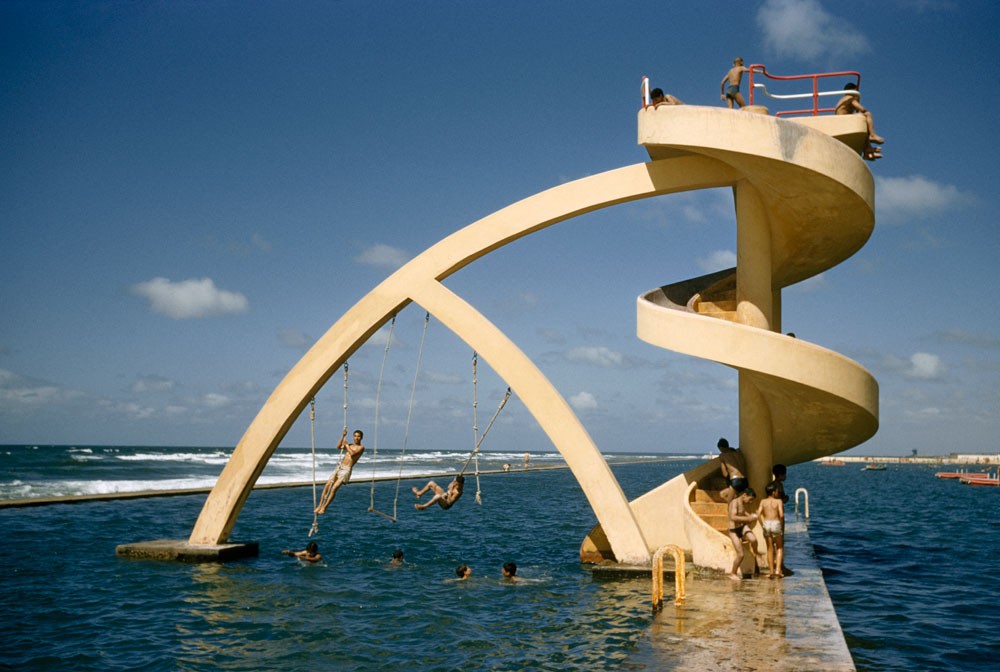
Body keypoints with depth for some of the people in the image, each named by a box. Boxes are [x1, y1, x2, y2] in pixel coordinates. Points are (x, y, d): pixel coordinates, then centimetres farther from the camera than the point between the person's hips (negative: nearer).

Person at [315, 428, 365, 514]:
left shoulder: (361, 447, 0)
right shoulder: (350, 445, 20)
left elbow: (352, 453, -16)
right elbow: (338, 447, 6)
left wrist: (346, 445, -3)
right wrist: (343, 436, -2)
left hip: (346, 470, -6)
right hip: (339, 467, 6)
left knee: (334, 488, -16)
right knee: (327, 486, -4)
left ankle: (324, 507, -9)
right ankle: (320, 506, 4)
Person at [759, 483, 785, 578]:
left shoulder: (763, 502, 5)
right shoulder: (778, 501, -4)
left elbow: (759, 514, -6)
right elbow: (781, 515, -15)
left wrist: (762, 526, 3)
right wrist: (782, 526, -1)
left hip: (766, 524, 3)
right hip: (776, 524, -3)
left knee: (770, 549, 14)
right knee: (780, 548, 13)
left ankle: (771, 571, 15)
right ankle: (778, 569, 0)